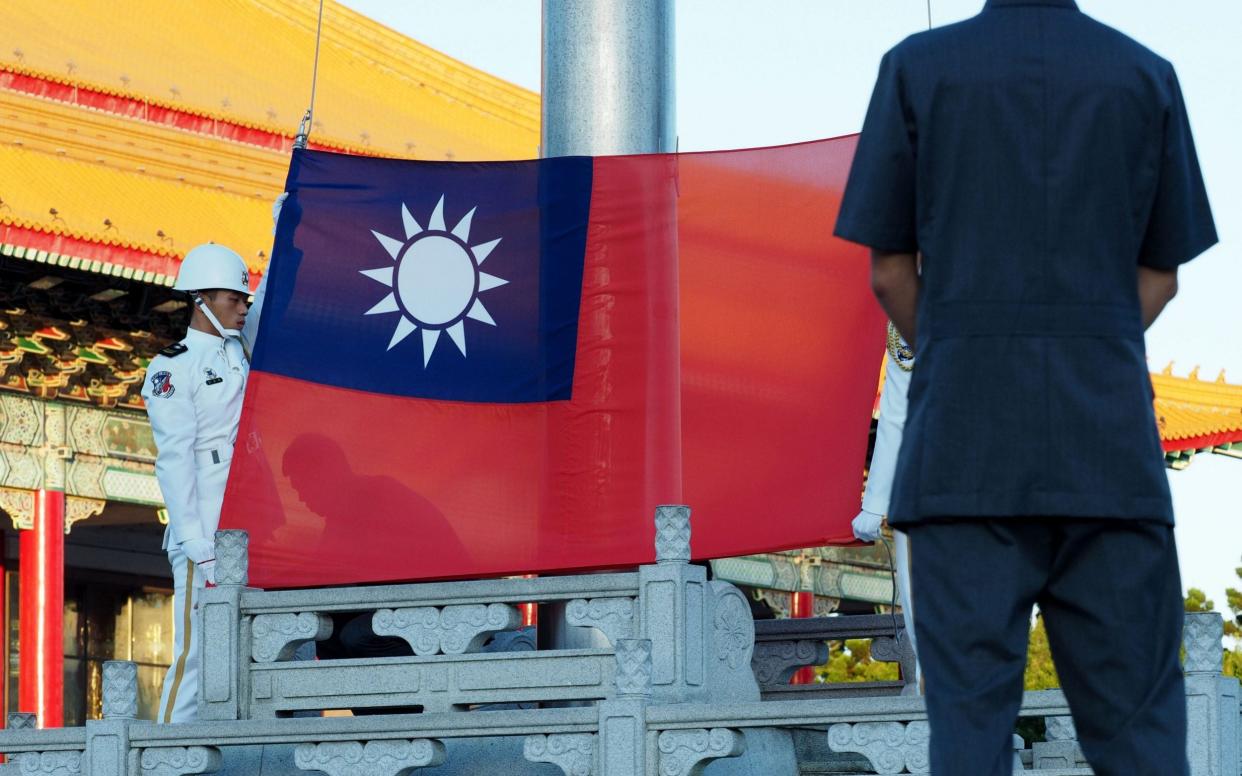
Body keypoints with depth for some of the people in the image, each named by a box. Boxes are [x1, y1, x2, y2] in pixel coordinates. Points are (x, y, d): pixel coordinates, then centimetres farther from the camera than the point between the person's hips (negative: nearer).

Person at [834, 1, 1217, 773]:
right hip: (1109, 438, 1)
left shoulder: (917, 68, 1)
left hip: (964, 436, -1)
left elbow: (890, 272, 4)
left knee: (970, 709, 0)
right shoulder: (1149, 76, 6)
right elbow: (1161, 275, 10)